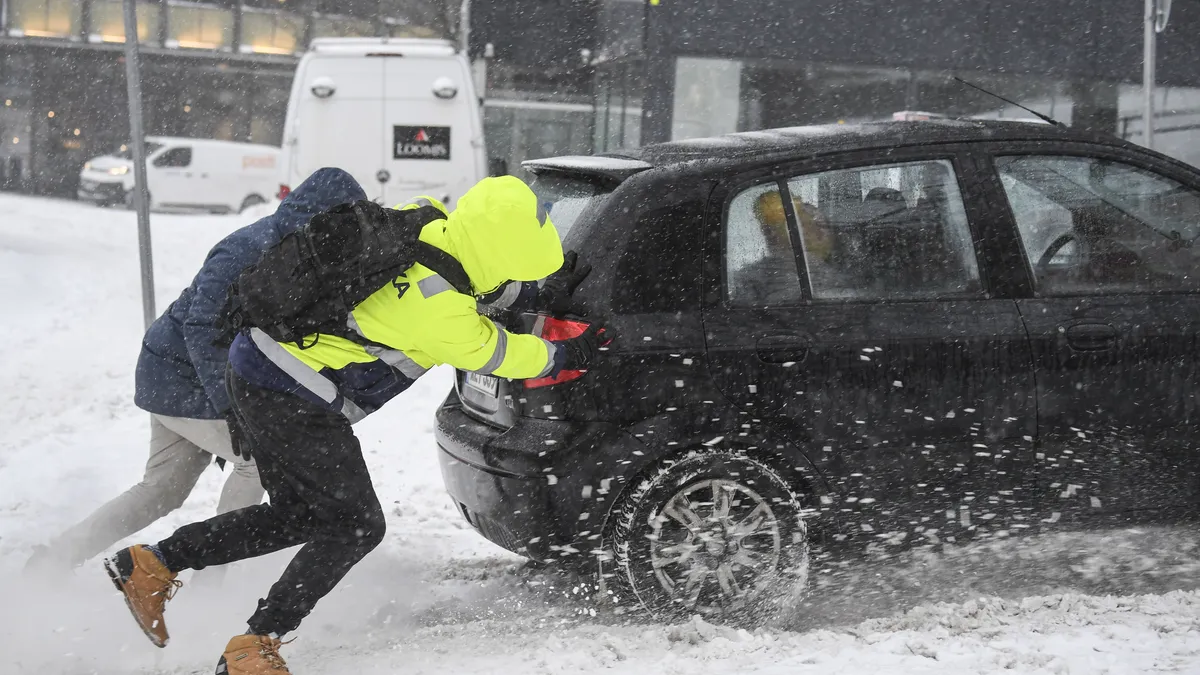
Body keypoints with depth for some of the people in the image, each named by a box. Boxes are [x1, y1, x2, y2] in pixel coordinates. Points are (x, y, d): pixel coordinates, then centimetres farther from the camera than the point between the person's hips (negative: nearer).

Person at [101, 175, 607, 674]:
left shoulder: (430, 222, 0)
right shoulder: (438, 308, -25)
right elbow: (493, 353, -6)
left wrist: (547, 290, 19)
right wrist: (565, 357, 9)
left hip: (259, 370, 10)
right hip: (294, 398, -9)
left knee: (301, 514, 19)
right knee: (355, 525, -3)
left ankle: (152, 565, 21)